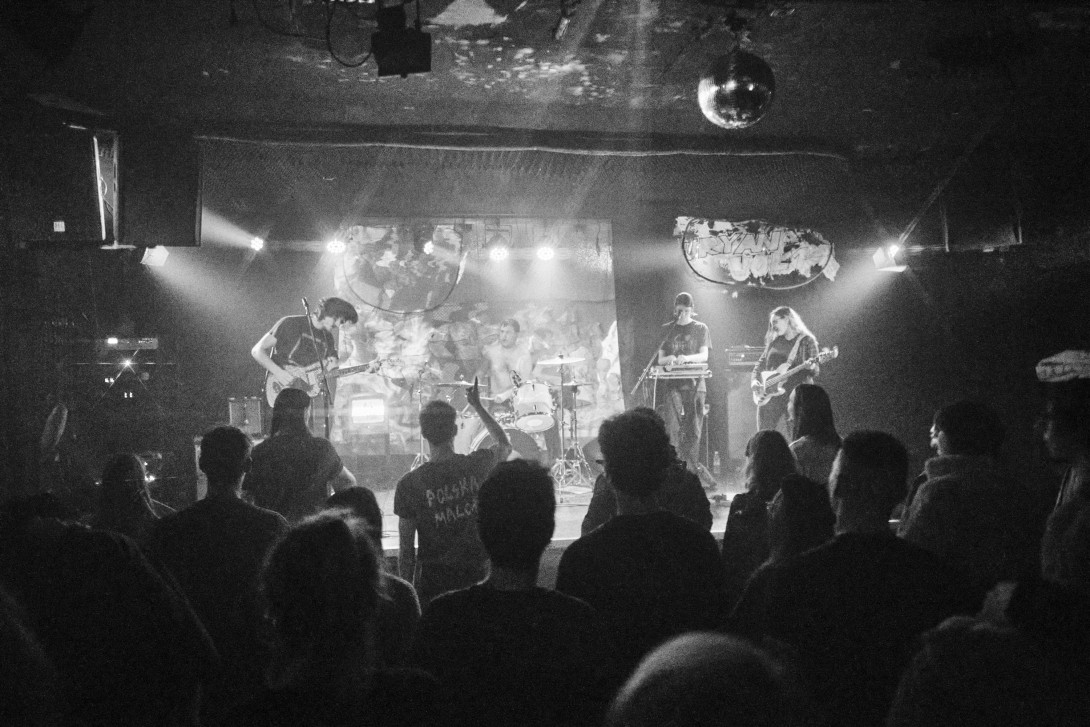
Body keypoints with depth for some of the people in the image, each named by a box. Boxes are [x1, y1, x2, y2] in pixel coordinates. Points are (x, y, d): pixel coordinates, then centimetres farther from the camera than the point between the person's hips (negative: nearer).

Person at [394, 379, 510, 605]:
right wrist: (478, 406, 24)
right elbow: (505, 445, 18)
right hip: (476, 576, 2)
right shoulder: (478, 466, -7)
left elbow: (406, 549, -6)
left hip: (432, 581, -1)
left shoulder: (409, 484, -11)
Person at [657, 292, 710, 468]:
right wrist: (668, 359, -13)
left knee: (693, 430, -4)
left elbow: (704, 356, -1)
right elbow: (660, 359, 12)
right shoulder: (668, 329, 14)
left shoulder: (700, 328, 10)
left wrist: (686, 358, -22)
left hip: (694, 383, -1)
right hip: (673, 384, 1)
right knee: (674, 429, -12)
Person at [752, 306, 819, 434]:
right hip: (769, 395, 5)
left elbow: (816, 369, -5)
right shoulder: (774, 341, 15)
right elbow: (760, 363, 23)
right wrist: (755, 380, 6)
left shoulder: (806, 341, 1)